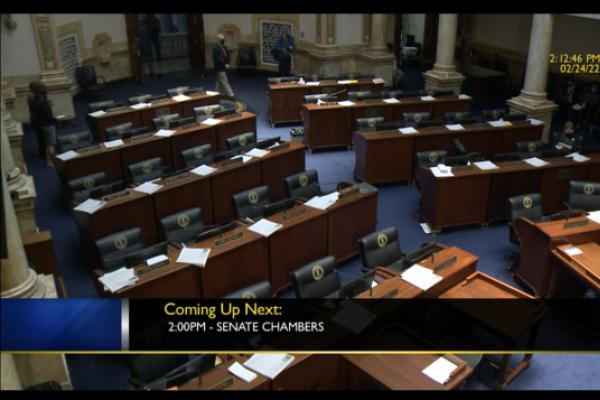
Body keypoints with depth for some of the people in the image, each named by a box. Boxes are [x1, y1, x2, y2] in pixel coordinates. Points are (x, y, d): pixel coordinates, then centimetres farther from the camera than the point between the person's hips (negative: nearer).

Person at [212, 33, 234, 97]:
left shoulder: (223, 46, 11)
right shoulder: (215, 47, -15)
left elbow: (227, 55, 13)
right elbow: (217, 58, -21)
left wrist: (227, 63, -3)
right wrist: (225, 64, -21)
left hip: (223, 67, 9)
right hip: (220, 67, -9)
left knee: (219, 81, 14)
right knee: (224, 81, -7)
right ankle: (230, 94, -7)